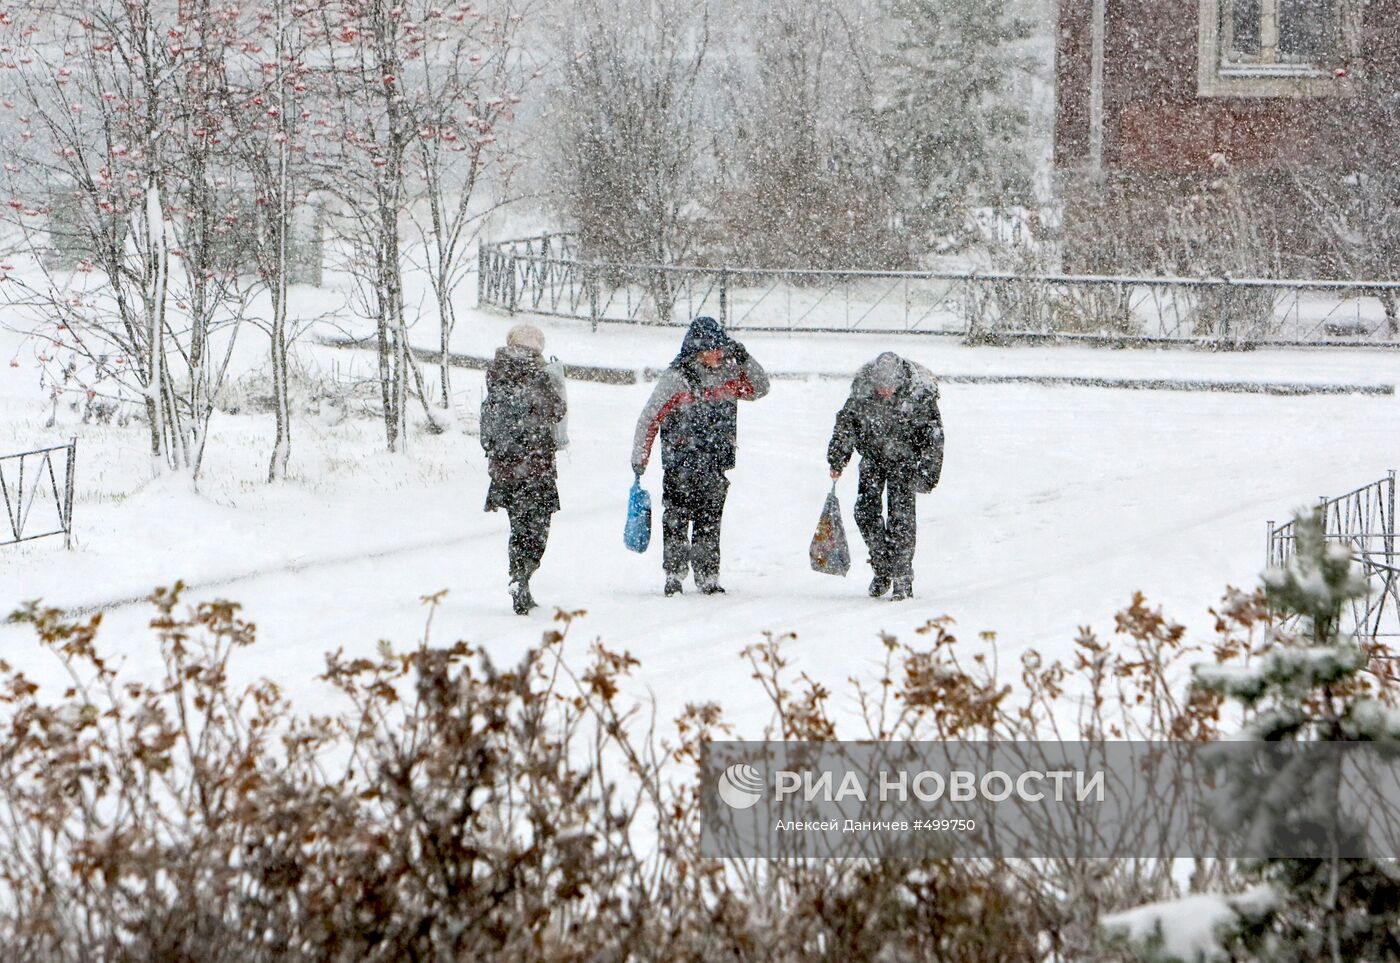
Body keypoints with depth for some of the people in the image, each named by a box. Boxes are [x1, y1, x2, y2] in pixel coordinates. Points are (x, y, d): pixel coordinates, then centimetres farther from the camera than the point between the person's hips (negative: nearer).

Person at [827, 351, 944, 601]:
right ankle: (882, 568, 12)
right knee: (866, 510, -5)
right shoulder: (862, 387, -19)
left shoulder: (920, 392, -26)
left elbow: (933, 436, -14)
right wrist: (837, 459, -1)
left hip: (905, 457, -3)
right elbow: (846, 422, -2)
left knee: (900, 513, -10)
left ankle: (902, 578, -2)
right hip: (873, 454, 3)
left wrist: (928, 474, -13)